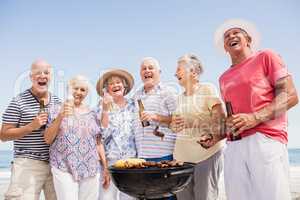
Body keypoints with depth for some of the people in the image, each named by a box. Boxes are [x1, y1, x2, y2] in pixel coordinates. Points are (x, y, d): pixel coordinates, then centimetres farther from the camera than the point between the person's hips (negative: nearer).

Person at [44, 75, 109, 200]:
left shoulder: (92, 114, 11)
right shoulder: (56, 109, 5)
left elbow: (98, 143, 12)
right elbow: (47, 139, -1)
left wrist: (105, 167, 8)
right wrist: (60, 117, -13)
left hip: (91, 170, 3)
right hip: (64, 169, -2)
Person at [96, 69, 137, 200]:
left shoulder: (132, 104, 7)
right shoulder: (103, 107, 1)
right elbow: (103, 134, -11)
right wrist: (105, 109, -18)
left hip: (131, 159, 2)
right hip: (110, 159, -2)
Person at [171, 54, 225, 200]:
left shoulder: (207, 89, -1)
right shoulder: (179, 98, 17)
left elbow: (221, 119, -8)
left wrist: (214, 137, -24)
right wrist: (174, 125, 0)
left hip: (206, 153, -5)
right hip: (181, 155, 6)